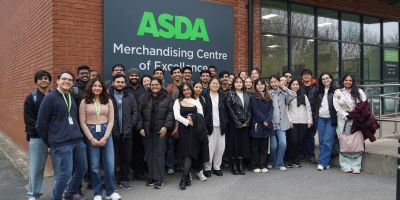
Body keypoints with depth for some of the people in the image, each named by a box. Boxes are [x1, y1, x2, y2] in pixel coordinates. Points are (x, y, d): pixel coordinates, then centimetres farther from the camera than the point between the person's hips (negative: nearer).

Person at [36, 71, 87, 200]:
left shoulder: (72, 98, 13)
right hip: (61, 144, -7)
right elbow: (41, 123, -6)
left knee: (82, 169, 13)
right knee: (65, 174, -8)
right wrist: (50, 142, 0)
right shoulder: (50, 97, -7)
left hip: (78, 141, 7)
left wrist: (77, 134, 17)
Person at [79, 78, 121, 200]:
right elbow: (82, 122, -1)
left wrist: (105, 137, -8)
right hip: (91, 134, -1)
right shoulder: (84, 102, 3)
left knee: (109, 164, 1)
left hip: (106, 133, 1)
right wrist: (91, 138, -9)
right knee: (94, 166, 3)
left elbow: (111, 120, 3)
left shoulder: (108, 101, 8)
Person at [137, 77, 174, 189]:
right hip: (147, 131, 2)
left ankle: (159, 179, 3)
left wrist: (166, 126, -11)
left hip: (160, 131, -2)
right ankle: (151, 177, 17)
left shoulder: (167, 98, 4)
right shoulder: (143, 98, 8)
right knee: (149, 155, 7)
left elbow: (170, 113, 0)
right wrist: (140, 127, -4)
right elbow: (139, 114, 5)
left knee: (159, 154, -3)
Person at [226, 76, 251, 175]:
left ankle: (241, 166, 14)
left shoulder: (247, 95, 12)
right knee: (234, 144, -1)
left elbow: (249, 110, 9)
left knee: (243, 144, 5)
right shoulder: (230, 95, -2)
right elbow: (230, 110, -8)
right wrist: (238, 123, -12)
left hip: (245, 124, 4)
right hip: (234, 124, -4)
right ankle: (234, 167, 8)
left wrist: (247, 122, -4)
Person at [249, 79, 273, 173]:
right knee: (255, 147, 3)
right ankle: (255, 166, 10)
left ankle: (263, 165, 17)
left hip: (267, 125, 5)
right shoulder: (253, 97, -2)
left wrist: (267, 120, -9)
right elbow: (256, 111, -9)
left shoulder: (268, 97, 14)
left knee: (264, 146, 9)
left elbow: (271, 109, 5)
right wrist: (263, 120, -12)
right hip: (257, 125, -5)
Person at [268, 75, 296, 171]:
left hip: (281, 123, 2)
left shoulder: (283, 93, 8)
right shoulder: (268, 94, 0)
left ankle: (279, 163, 8)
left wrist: (283, 87, -6)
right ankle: (271, 162, 25)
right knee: (273, 145, 1)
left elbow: (293, 95, -10)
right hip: (271, 123, -2)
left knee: (283, 143, -9)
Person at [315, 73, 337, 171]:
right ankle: (326, 162, 14)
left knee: (327, 141, -9)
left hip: (331, 119, -4)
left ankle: (322, 162, -5)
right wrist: (316, 116, 9)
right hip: (321, 119, 5)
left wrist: (336, 118, -12)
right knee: (321, 141, 5)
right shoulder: (319, 92, 13)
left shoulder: (335, 91, -2)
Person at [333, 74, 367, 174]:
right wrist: (346, 115, -9)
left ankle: (356, 166, 2)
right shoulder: (338, 92, 8)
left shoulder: (359, 91, 11)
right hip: (344, 120, -1)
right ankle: (346, 165, 5)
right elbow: (337, 107, 1)